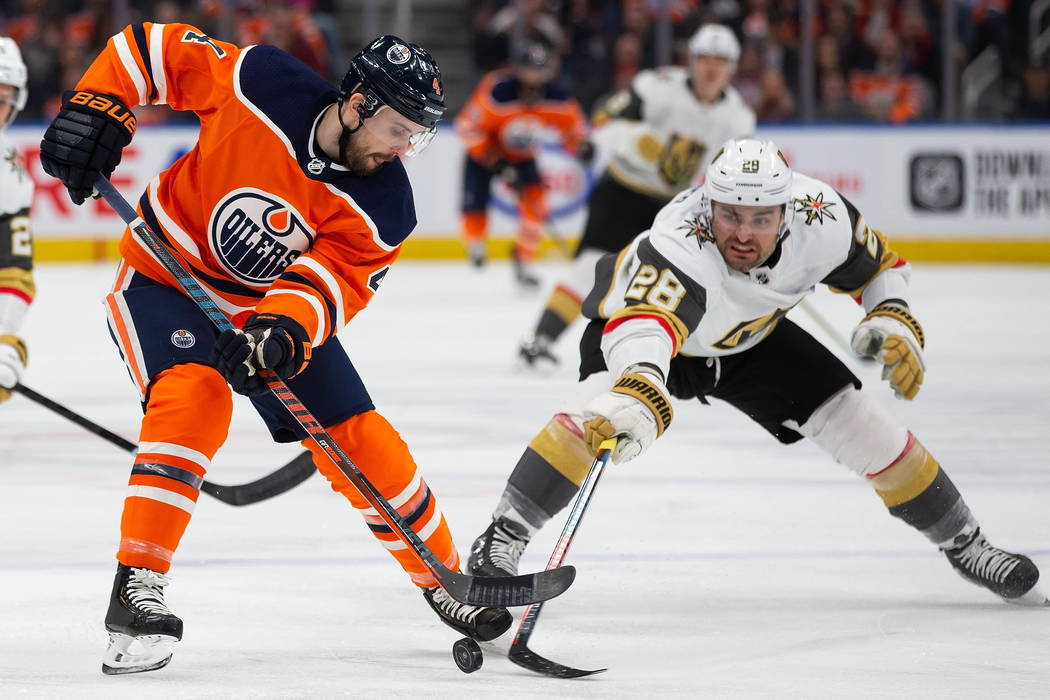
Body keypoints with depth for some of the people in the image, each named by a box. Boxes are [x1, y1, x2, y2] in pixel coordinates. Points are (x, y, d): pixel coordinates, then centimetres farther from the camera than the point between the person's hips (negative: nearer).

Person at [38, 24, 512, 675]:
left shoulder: (383, 207, -18)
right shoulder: (260, 85, -24)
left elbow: (330, 281, -26)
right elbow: (154, 46, -13)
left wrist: (285, 328, -46)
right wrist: (94, 108, -22)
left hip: (276, 305, 3)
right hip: (167, 279, -3)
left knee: (361, 439, 1)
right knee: (196, 397, -31)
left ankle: (444, 578, 22)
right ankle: (137, 585, -28)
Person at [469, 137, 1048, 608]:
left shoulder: (821, 218, -30)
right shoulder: (680, 245, -45)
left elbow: (879, 264, -7)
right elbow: (641, 330, -64)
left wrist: (894, 321, -23)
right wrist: (638, 395, -82)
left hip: (751, 338, 4)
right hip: (640, 314, -4)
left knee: (861, 426, -1)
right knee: (605, 407, -35)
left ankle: (965, 545, 19)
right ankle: (503, 537, -30)